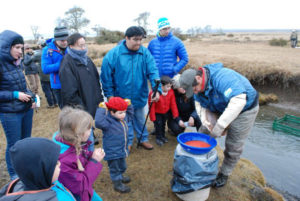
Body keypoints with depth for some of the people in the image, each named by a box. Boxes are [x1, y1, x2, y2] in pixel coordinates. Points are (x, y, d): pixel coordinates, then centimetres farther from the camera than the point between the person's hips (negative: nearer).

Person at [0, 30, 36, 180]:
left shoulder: (16, 62, 4)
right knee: (14, 145, 8)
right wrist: (15, 95, -20)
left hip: (27, 109, 6)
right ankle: (14, 175, 29)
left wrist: (31, 97, 1)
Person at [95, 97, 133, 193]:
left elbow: (130, 113, 19)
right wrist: (101, 109, -39)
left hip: (122, 149, 8)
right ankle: (117, 183, 31)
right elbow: (98, 122, -47)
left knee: (122, 166, 29)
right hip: (113, 152, -8)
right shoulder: (108, 121, -27)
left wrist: (129, 105, 2)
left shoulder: (124, 117, -2)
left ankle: (120, 176, 54)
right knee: (115, 168, 11)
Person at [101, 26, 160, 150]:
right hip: (122, 96, -1)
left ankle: (143, 139, 41)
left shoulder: (145, 53, -9)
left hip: (139, 95, 2)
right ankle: (128, 142, 37)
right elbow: (106, 76, -9)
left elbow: (153, 71, -15)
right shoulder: (114, 54, -15)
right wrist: (109, 95, -6)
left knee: (140, 119, 20)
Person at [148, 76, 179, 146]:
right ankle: (158, 138, 18)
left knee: (163, 124, 19)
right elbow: (152, 106, -22)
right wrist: (153, 117, -19)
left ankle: (163, 136, 40)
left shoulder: (171, 92, -16)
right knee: (158, 124, -4)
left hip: (166, 112, 4)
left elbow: (173, 104, -8)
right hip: (157, 113, -4)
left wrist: (175, 114, -6)